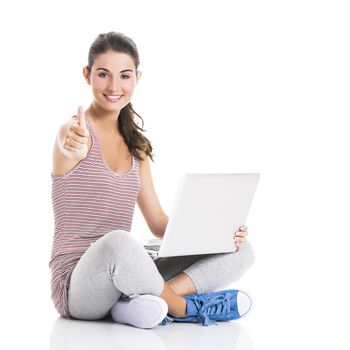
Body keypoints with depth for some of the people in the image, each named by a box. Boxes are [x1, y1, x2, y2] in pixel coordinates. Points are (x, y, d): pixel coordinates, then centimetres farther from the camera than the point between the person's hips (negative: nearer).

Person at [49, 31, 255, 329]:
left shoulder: (136, 145, 15)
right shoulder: (74, 132, -7)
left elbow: (159, 223, 15)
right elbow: (69, 142, -34)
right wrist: (74, 147, -59)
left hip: (124, 278, 7)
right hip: (77, 286, -7)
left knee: (240, 250, -4)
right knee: (117, 242, -41)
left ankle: (144, 303, -24)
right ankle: (187, 309, -15)